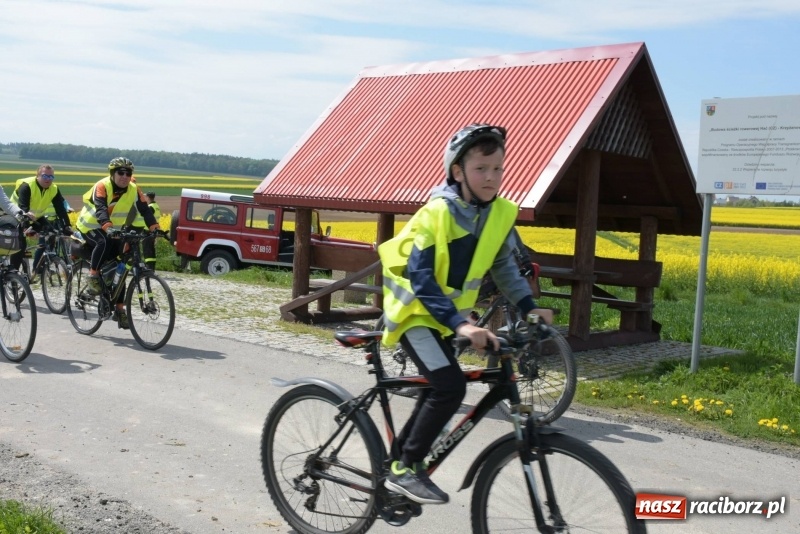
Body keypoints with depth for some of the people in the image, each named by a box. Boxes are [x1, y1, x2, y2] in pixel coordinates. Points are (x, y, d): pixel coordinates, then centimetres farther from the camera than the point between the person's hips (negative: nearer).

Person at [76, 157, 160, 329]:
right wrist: (107, 227, -56)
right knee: (104, 242, -38)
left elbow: (145, 210, -18)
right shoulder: (102, 186, -23)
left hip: (113, 230, 5)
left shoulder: (133, 190, -9)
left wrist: (154, 227, -35)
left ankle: (120, 309, 5)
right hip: (90, 226, -5)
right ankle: (93, 276, -17)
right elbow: (100, 209, -38)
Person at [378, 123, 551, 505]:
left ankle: (398, 463, 34)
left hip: (449, 314, 8)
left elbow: (505, 266, 4)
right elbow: (420, 278, -30)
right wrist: (460, 325, -40)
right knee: (450, 387, -21)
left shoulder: (502, 214, -7)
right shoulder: (437, 213, -26)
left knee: (438, 390, 16)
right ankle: (406, 468, -5)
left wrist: (529, 308, -8)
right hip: (414, 309, -7)